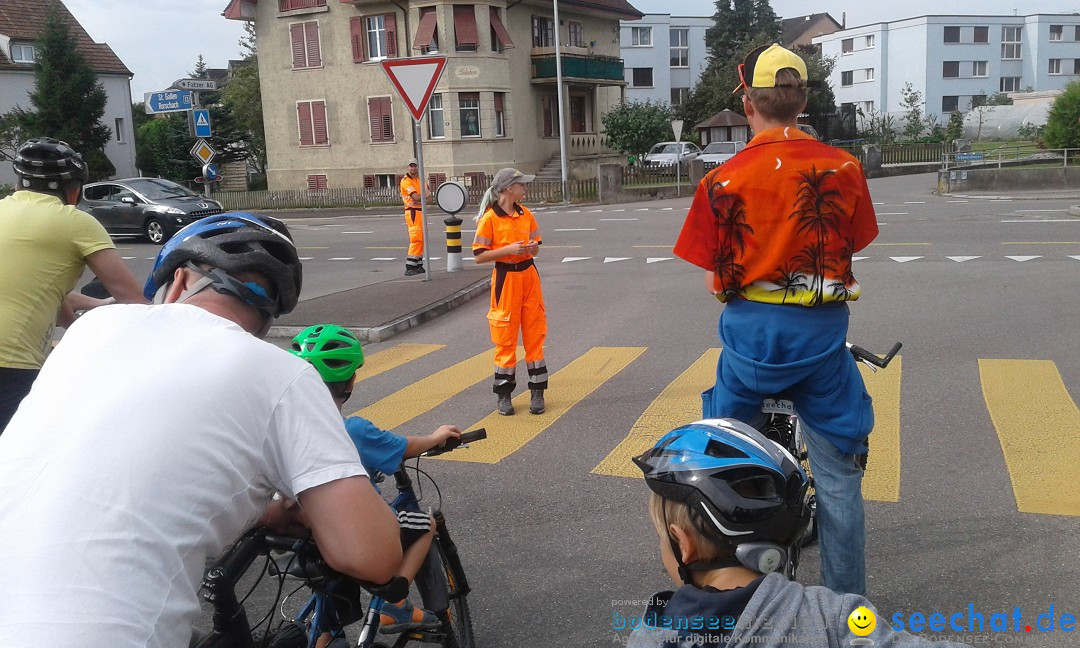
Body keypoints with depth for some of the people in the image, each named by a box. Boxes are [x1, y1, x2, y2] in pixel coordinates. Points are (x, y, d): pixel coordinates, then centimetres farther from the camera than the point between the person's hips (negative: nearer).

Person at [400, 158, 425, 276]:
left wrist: (420, 199, -15)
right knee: (416, 240, -14)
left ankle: (418, 266, 21)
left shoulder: (420, 180, 17)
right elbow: (416, 197, -21)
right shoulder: (406, 181, -10)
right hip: (413, 212, -9)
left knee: (421, 240, 12)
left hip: (421, 212, 9)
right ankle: (409, 268, -15)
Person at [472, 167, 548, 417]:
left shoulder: (525, 214, 7)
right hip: (505, 278, -5)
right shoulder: (489, 218, -10)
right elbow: (479, 256, -11)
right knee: (506, 338, 2)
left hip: (529, 275, 5)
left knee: (535, 335, 7)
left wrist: (532, 248, -7)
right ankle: (503, 395, 14)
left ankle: (537, 392, 16)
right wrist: (508, 250, -20)